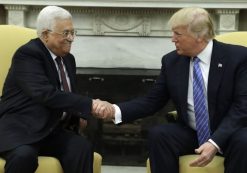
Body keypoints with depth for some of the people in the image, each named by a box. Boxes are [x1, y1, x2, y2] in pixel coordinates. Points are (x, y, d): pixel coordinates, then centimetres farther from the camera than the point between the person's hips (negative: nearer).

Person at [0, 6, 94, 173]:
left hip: (52, 131, 7)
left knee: (82, 147, -23)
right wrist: (90, 105, -32)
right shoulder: (27, 54, -12)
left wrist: (78, 115, 1)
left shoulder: (68, 59, 14)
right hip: (20, 129, -6)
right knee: (24, 155, -38)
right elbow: (47, 94, -27)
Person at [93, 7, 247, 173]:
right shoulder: (171, 61, 0)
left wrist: (215, 142, -29)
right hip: (190, 134, 3)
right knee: (158, 134, -25)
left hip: (229, 134, -3)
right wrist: (115, 110, -14)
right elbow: (152, 101, 3)